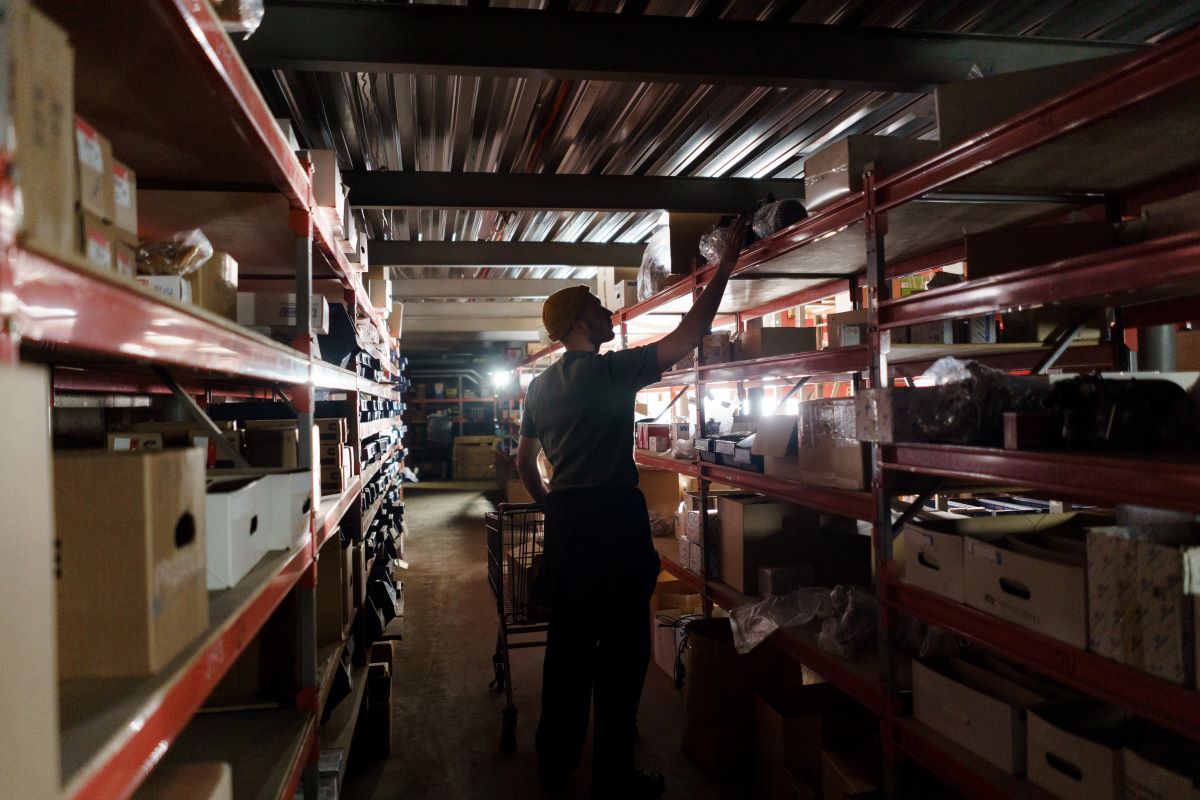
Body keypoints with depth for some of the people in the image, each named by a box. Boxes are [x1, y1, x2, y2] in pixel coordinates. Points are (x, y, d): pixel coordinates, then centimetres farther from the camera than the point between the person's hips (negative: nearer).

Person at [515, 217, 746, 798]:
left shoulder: (541, 385, 12)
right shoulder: (610, 370, -10)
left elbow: (524, 459, 18)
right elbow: (689, 334, -13)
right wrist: (726, 263, -5)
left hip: (564, 519, 8)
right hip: (613, 517, -7)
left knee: (567, 641, 16)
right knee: (622, 648, 2)